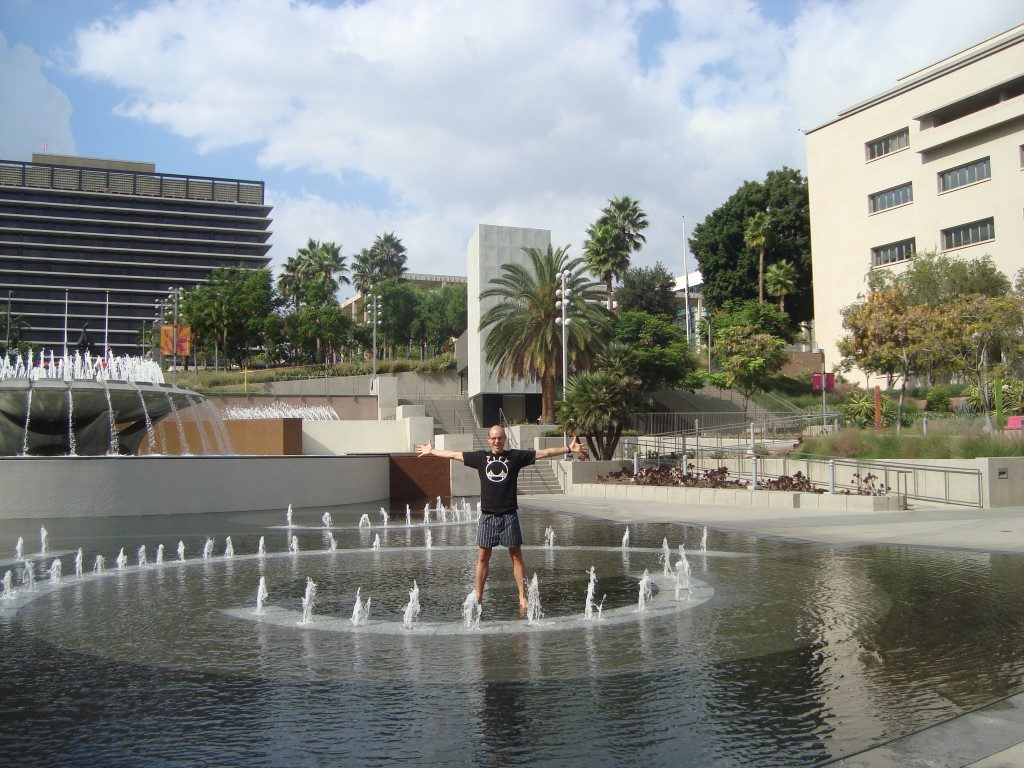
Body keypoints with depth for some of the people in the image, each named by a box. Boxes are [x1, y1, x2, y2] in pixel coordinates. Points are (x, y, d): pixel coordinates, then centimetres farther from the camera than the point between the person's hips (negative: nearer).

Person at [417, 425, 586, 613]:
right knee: (483, 556, 4)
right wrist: (431, 451, 24)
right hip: (488, 515, 1)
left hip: (509, 515, -1)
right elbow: (454, 455, 17)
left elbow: (544, 453, 2)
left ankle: (523, 598, 5)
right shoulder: (480, 457, 7)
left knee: (516, 555, 1)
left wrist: (569, 449, -2)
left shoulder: (515, 456, 2)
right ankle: (478, 598, 12)